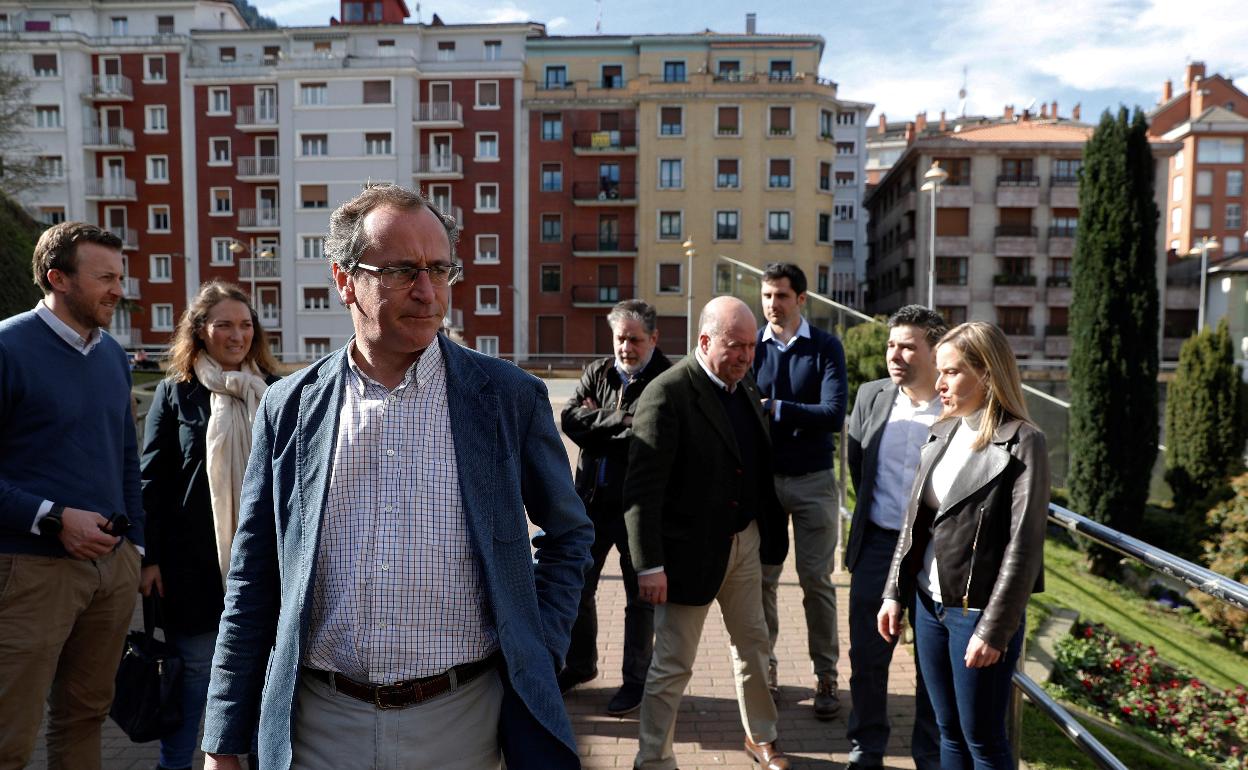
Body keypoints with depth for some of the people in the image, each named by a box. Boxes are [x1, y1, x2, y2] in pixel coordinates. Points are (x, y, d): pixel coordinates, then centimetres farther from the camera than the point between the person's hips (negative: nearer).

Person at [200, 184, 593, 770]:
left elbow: (568, 535, 8)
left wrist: (537, 652, -1)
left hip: (461, 718, -1)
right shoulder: (289, 408, 0)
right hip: (320, 722, 1)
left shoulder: (511, 397, -5)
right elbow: (252, 583, 4)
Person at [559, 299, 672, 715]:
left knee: (639, 596, 10)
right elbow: (570, 418, -6)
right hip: (591, 498, 6)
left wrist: (599, 422, -15)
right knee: (577, 586, 16)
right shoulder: (597, 372, 7)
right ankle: (580, 663, 37)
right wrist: (621, 421, -15)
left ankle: (636, 679, 26)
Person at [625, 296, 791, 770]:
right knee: (673, 664, 5)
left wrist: (771, 531, 9)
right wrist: (649, 564, -23)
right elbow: (641, 487, -21)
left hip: (744, 540, 8)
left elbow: (759, 467, 12)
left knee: (752, 643, 22)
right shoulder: (668, 394, -19)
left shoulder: (746, 388, 5)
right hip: (691, 549, -7)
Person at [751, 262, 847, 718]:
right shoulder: (751, 346, 2)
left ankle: (825, 677, 17)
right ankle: (765, 667, 23)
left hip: (813, 479, -1)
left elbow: (834, 414, -14)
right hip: (762, 477, 2)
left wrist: (774, 409, -17)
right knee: (762, 578, 8)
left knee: (816, 580, 5)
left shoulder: (826, 347, -3)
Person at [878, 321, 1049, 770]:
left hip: (978, 611, -6)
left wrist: (994, 630, -16)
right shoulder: (943, 434, 7)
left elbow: (1023, 545, -15)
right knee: (949, 732, 18)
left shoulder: (1022, 442, -12)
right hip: (930, 603, 6)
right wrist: (895, 593, 10)